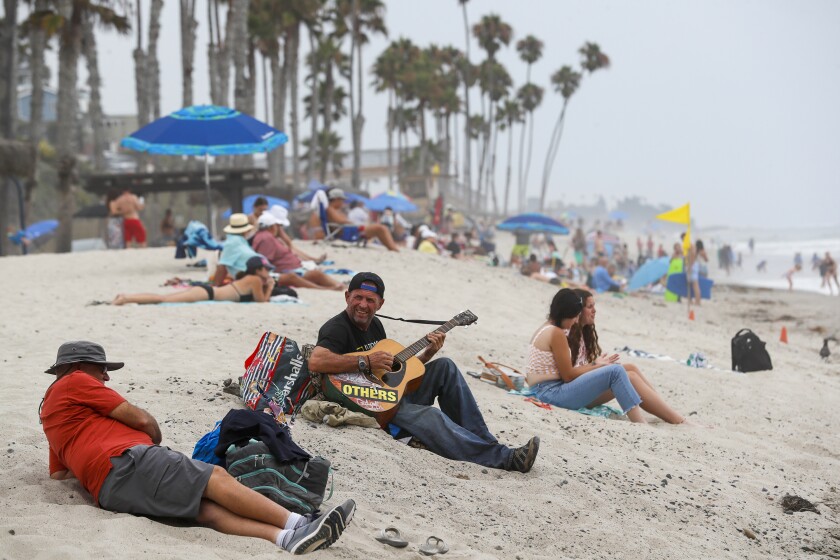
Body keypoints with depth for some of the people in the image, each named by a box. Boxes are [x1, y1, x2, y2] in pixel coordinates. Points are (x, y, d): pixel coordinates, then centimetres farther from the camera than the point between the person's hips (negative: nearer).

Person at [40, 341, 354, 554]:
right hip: (126, 464, -8)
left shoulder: (50, 412, 35)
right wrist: (156, 438, 26)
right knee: (216, 478, -12)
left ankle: (287, 538, -32)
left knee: (207, 510, -12)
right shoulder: (74, 382, 8)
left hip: (109, 492, 8)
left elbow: (58, 473, 31)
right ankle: (297, 526, -21)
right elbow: (141, 419, 7)